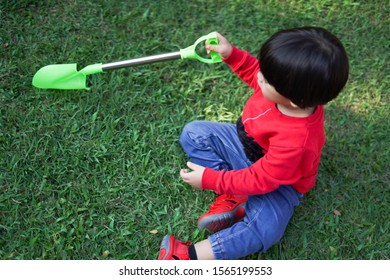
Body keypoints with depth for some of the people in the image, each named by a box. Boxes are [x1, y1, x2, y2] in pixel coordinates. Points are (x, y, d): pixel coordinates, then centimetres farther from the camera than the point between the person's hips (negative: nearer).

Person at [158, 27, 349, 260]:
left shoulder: (296, 142, -42)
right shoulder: (290, 85, -24)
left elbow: (260, 180, -31)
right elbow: (253, 72, 2)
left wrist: (210, 179, -25)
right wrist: (232, 54, -12)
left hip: (279, 182, -8)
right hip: (247, 144, 8)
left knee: (264, 229, -33)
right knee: (194, 133, 1)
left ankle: (190, 256, -28)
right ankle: (233, 198, -8)